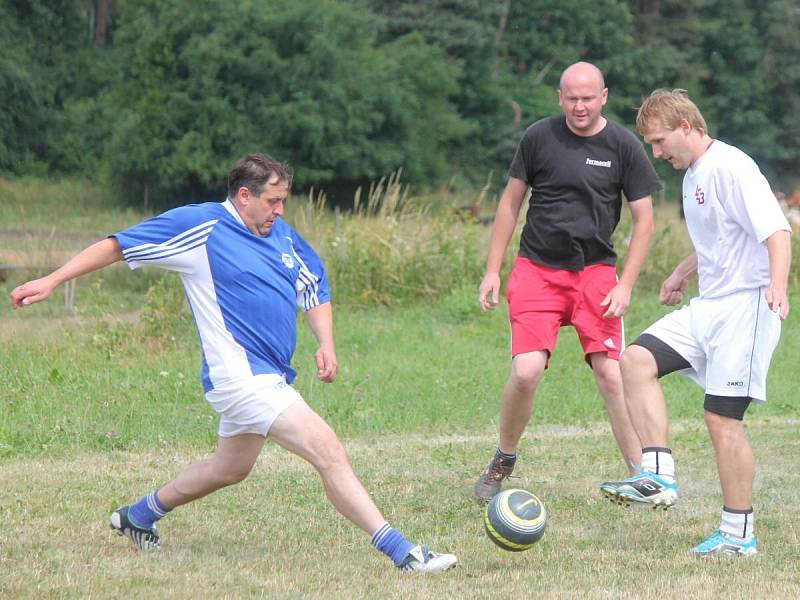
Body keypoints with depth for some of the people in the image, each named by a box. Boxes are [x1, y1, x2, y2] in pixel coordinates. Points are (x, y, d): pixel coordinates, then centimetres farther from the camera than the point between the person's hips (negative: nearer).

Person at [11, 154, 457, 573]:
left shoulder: (282, 235, 10)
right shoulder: (200, 226, -10)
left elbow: (315, 288, 21)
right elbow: (118, 246, -5)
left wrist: (326, 344, 4)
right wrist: (52, 281, -7)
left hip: (272, 377, 10)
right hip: (240, 376, -10)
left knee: (230, 469, 26)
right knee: (329, 452, -19)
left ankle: (139, 515, 46)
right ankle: (401, 551, -21)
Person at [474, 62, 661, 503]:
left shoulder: (623, 146, -1)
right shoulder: (539, 137, 0)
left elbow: (644, 220, 3)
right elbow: (510, 203, 9)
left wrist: (625, 285, -5)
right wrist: (492, 271, 5)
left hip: (596, 270, 0)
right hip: (537, 268, 0)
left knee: (610, 375, -11)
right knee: (526, 373, -13)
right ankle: (503, 462, 11)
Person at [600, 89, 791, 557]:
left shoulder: (730, 167, -15)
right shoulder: (694, 175, 15)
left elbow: (776, 230, -24)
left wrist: (777, 285, -39)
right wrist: (683, 273, 36)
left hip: (745, 306, -9)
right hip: (708, 307, 9)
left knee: (723, 418, -7)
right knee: (637, 361, -4)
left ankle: (738, 535, 2)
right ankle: (659, 478, -6)